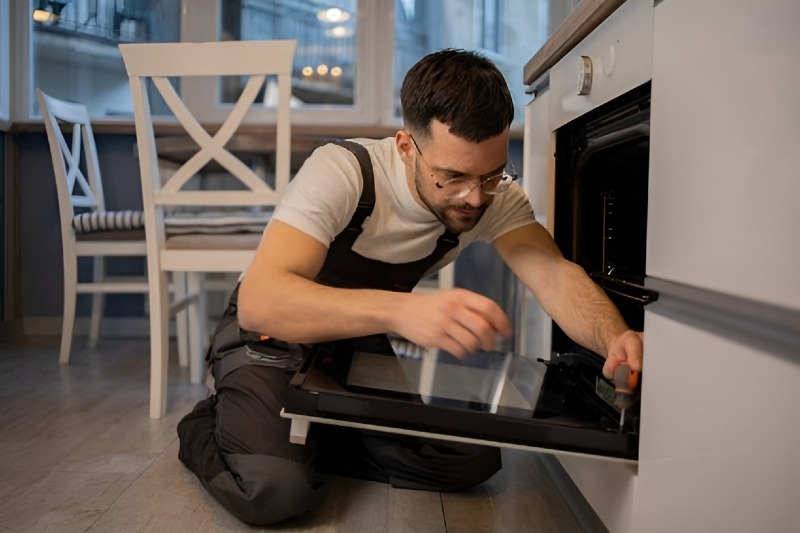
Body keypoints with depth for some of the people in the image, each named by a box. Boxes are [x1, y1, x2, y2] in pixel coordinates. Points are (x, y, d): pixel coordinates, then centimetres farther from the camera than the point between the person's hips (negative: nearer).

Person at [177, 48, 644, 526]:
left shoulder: (495, 195, -15)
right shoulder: (342, 172, -31)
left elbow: (554, 274, -28)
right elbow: (259, 301, -43)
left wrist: (615, 338, -51)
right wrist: (399, 310, -59)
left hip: (364, 345, 5)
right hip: (276, 335, -4)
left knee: (474, 459, -12)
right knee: (277, 489, -28)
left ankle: (306, 439, 5)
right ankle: (208, 428, 6)